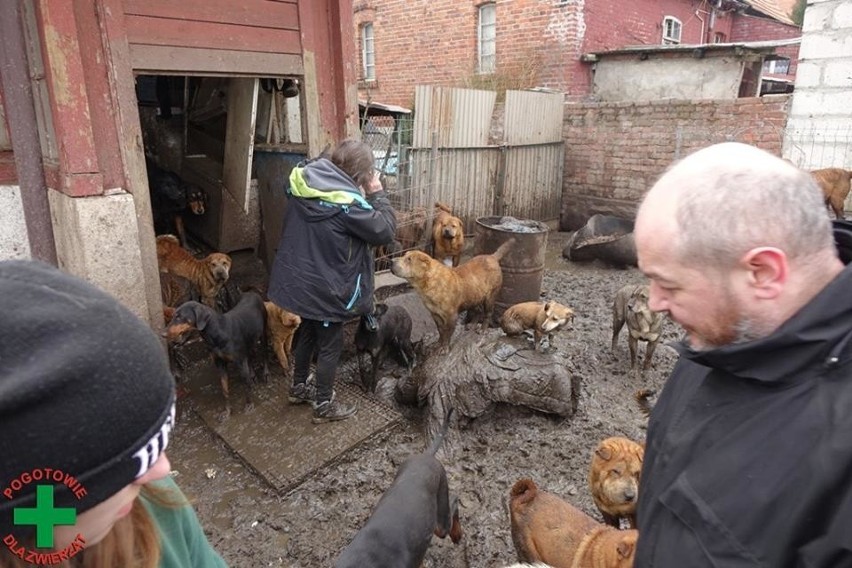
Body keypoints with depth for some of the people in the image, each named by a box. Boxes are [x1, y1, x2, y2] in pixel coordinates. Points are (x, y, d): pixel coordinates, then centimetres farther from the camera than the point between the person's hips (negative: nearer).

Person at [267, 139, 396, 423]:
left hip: (298, 279, 8)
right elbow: (385, 231, -19)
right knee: (330, 345, 10)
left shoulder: (303, 182, -1)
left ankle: (299, 387, 43)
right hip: (325, 288, -8)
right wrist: (377, 193, -10)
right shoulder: (347, 201, -25)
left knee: (306, 334, 25)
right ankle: (324, 405, 25)